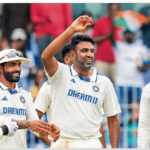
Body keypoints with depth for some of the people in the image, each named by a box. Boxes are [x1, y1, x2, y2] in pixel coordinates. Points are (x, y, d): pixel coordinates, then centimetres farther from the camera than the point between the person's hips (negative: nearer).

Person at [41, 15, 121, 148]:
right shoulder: (61, 74, 2)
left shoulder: (104, 82, 8)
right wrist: (71, 30, -22)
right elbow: (46, 56, -19)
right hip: (62, 143, -2)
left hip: (91, 144, 2)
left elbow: (113, 120, 10)